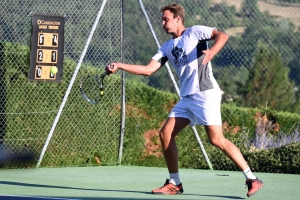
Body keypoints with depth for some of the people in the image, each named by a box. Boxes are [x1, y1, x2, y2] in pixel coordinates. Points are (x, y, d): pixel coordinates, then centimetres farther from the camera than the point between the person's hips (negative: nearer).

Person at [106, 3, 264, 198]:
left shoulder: (194, 32, -1)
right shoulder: (167, 47, 18)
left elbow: (222, 35, -14)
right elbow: (148, 69, 13)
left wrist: (211, 52, -33)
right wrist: (119, 66, 6)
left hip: (205, 93, -8)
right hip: (187, 98, 8)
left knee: (217, 139, -16)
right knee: (166, 133, 0)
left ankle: (252, 179, -12)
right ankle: (174, 183, 9)